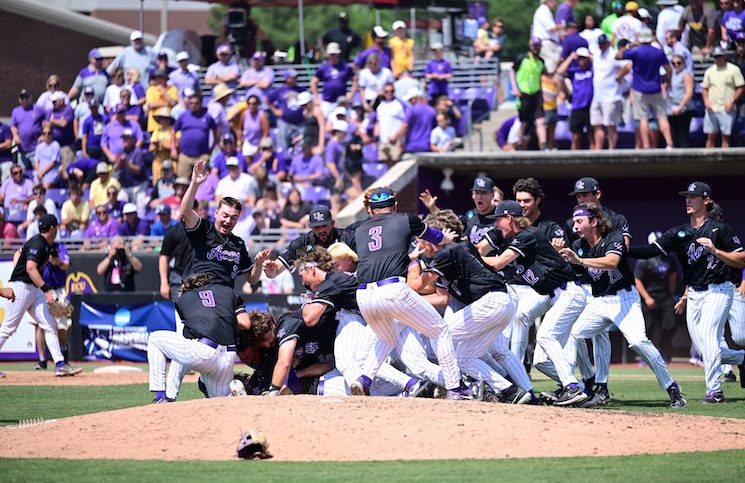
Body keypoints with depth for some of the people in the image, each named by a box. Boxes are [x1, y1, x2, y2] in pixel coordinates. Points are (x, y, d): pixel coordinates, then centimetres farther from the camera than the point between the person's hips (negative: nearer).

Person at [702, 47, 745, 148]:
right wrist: (706, 100, -1)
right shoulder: (709, 71, 13)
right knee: (710, 136, 2)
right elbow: (704, 88, 19)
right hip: (711, 109, 4)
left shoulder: (733, 69, 0)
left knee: (726, 136, -5)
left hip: (727, 109, -4)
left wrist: (732, 101, -12)